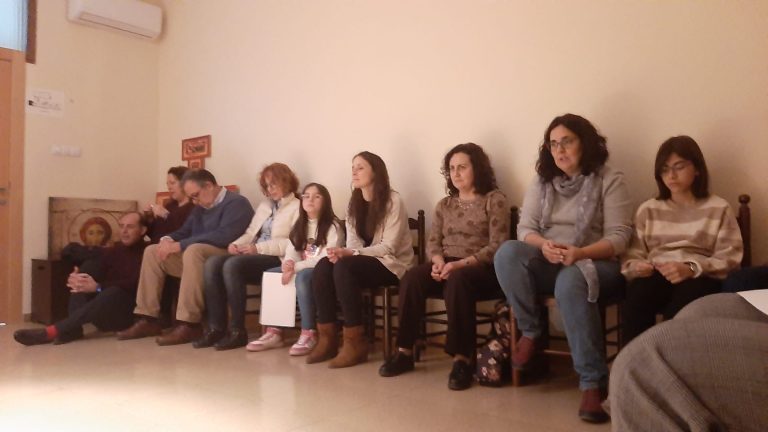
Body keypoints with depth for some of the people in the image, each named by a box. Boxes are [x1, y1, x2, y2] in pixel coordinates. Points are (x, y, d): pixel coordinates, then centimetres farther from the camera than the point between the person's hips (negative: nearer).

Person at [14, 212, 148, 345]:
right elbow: (96, 277, 4)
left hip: (129, 311, -6)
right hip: (105, 316, 6)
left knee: (114, 292, -35)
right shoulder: (112, 251, 15)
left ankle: (52, 331, -40)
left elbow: (135, 284, -20)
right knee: (81, 285, -13)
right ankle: (73, 329, -34)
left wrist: (97, 287, -29)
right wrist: (76, 278, -19)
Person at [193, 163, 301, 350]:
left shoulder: (298, 207, 1)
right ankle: (216, 327, -19)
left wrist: (259, 247, -19)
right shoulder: (264, 205, 26)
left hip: (276, 259, -7)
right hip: (254, 255, 7)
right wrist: (236, 244, -2)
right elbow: (250, 233, 20)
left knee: (232, 264, -31)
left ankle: (237, 330, -24)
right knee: (212, 263, -19)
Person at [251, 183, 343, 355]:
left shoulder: (332, 226, -9)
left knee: (302, 276, -36)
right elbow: (291, 252, 4)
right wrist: (289, 264, -21)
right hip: (302, 269, 7)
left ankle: (309, 334, -29)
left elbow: (326, 259, -19)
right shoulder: (299, 226, 14)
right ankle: (274, 331, -12)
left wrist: (296, 267, -24)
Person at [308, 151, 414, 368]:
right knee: (323, 266, -22)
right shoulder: (354, 203, 10)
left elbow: (388, 248, -17)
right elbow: (353, 243, 3)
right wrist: (342, 252, -21)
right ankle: (327, 338, -16)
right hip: (363, 262, 6)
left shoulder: (393, 201, -11)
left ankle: (355, 342, -24)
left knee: (344, 268, -32)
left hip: (391, 264, -6)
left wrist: (350, 254, -26)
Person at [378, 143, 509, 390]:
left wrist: (461, 263, -22)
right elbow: (433, 242, 12)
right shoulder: (444, 204, 17)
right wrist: (438, 260, -13)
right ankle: (405, 352, -18)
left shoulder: (494, 200, 0)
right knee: (411, 278, -25)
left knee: (457, 280, -39)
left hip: (481, 268, -4)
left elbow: (497, 246, -9)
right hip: (447, 266, 5)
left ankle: (463, 359, -32)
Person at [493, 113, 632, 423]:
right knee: (508, 252, -27)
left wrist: (580, 253, -26)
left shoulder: (609, 180, 0)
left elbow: (619, 237, -8)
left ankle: (593, 382, -32)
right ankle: (530, 334, -14)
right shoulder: (542, 182, 12)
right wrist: (543, 245, -20)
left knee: (570, 281, -40)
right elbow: (525, 228, 4)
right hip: (548, 263, 4)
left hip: (594, 265, -3)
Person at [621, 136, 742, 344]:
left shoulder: (719, 208, 12)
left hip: (701, 278, -1)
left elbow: (729, 259, 2)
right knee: (637, 295, -35)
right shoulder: (648, 209, 19)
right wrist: (636, 266, -11)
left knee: (686, 296, -38)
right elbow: (633, 253, 14)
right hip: (656, 276, 2)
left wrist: (692, 268, -16)